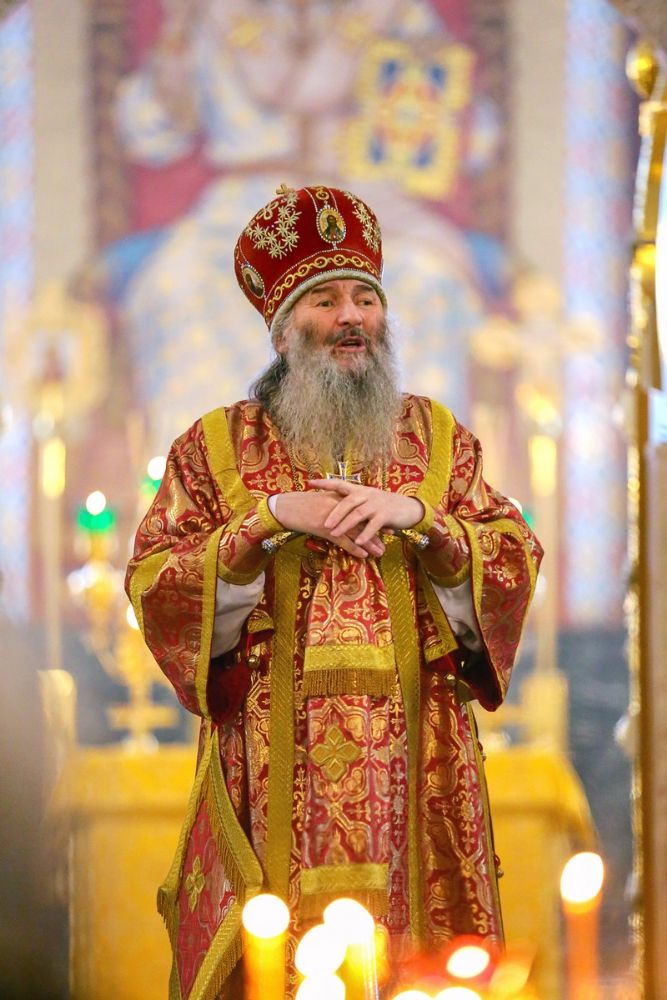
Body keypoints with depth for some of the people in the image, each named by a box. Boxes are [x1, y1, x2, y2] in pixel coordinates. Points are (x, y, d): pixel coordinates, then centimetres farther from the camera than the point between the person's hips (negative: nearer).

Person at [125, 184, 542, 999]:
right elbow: (152, 585, -1)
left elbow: (516, 562, 5)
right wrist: (270, 521, -12)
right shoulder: (216, 445, 8)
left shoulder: (438, 437, 13)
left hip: (413, 766, 1)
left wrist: (419, 517, -11)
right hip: (271, 771, -1)